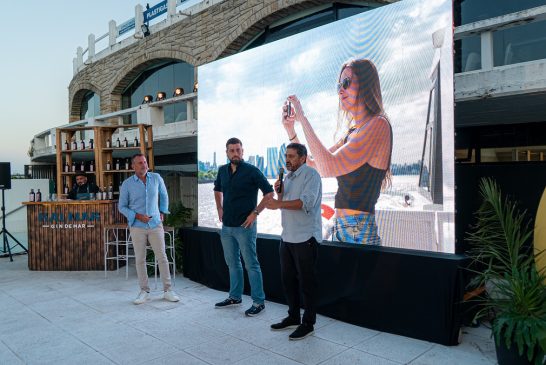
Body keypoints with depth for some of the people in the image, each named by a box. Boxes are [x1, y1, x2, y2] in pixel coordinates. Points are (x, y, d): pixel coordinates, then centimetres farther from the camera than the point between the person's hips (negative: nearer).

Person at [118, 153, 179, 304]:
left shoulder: (156, 178, 0)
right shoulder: (127, 184, -5)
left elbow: (164, 195, 18)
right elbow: (122, 207, 2)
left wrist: (163, 212, 12)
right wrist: (137, 216, -12)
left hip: (155, 225, 1)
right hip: (137, 227, -1)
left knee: (162, 257, 2)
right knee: (140, 260, 5)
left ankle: (167, 290, 11)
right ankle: (144, 292, 17)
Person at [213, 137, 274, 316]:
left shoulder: (252, 171, -11)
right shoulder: (222, 171, 7)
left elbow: (269, 193, -11)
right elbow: (217, 190, 26)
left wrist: (255, 212, -15)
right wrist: (220, 208, 14)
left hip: (244, 226, -6)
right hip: (227, 226, 6)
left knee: (251, 264, 0)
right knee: (232, 263, 17)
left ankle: (258, 302, 10)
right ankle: (235, 297, 31)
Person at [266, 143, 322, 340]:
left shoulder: (310, 174, -9)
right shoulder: (288, 178, 16)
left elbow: (307, 202, -23)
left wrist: (278, 204, -27)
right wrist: (279, 193, 2)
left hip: (305, 238, -8)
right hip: (287, 237, 8)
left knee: (306, 281, 2)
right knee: (287, 279, 15)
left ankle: (308, 323, 14)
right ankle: (293, 317, 30)